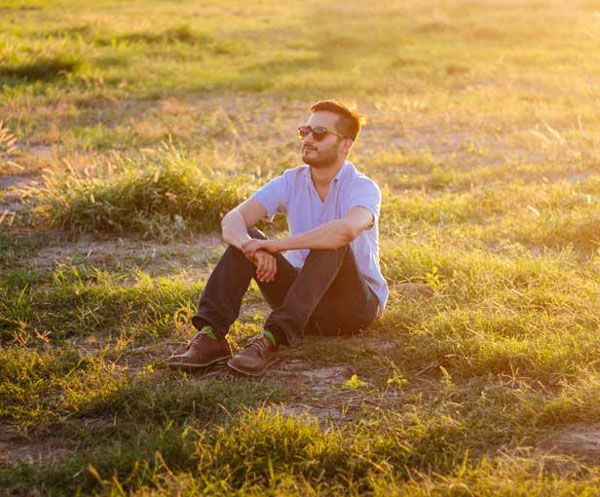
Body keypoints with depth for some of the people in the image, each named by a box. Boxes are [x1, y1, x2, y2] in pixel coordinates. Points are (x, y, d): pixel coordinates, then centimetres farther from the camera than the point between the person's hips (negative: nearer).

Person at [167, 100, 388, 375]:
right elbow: (232, 220, -13)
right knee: (245, 238, -16)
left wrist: (275, 245, -37)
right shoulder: (291, 182, 0)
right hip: (303, 297, 4)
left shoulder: (364, 188, -15)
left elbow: (347, 229, -40)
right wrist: (252, 246, -37)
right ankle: (210, 336, -29)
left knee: (332, 243, -34)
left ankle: (272, 339, -42)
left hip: (356, 304, -4)